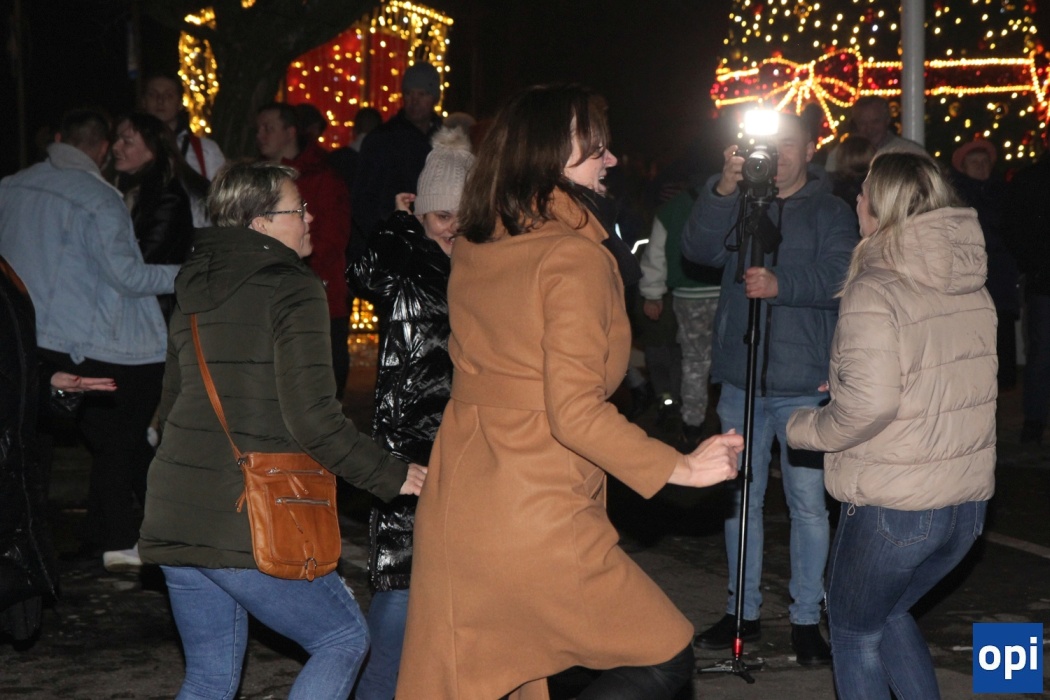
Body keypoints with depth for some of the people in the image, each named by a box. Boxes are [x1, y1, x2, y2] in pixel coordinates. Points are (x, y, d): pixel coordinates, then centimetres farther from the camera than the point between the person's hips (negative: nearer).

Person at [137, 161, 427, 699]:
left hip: (175, 514, 8)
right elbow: (313, 419, -16)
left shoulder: (195, 294, 14)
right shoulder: (293, 290, -9)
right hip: (247, 523, -8)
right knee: (344, 638, 11)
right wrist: (391, 476, -7)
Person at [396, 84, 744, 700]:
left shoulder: (472, 250, 8)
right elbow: (576, 412, -20)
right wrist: (681, 469, -13)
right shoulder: (574, 256, -14)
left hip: (454, 509, 8)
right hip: (538, 518, -7)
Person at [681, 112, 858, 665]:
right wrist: (724, 189, -22)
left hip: (804, 385, -3)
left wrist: (782, 283, -31)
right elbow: (698, 250, -9)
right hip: (740, 380, 3)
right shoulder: (737, 207, 10)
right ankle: (743, 611, 22)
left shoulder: (830, 211, 2)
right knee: (741, 499, 11)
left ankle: (806, 618, 12)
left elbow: (838, 276, -14)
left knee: (808, 503, 1)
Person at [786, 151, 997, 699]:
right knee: (889, 612, 28)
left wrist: (804, 428, -8)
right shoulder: (972, 288, 6)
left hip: (891, 509, -7)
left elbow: (868, 405, -25)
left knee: (854, 633, 15)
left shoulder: (874, 291, -16)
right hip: (968, 504, 7)